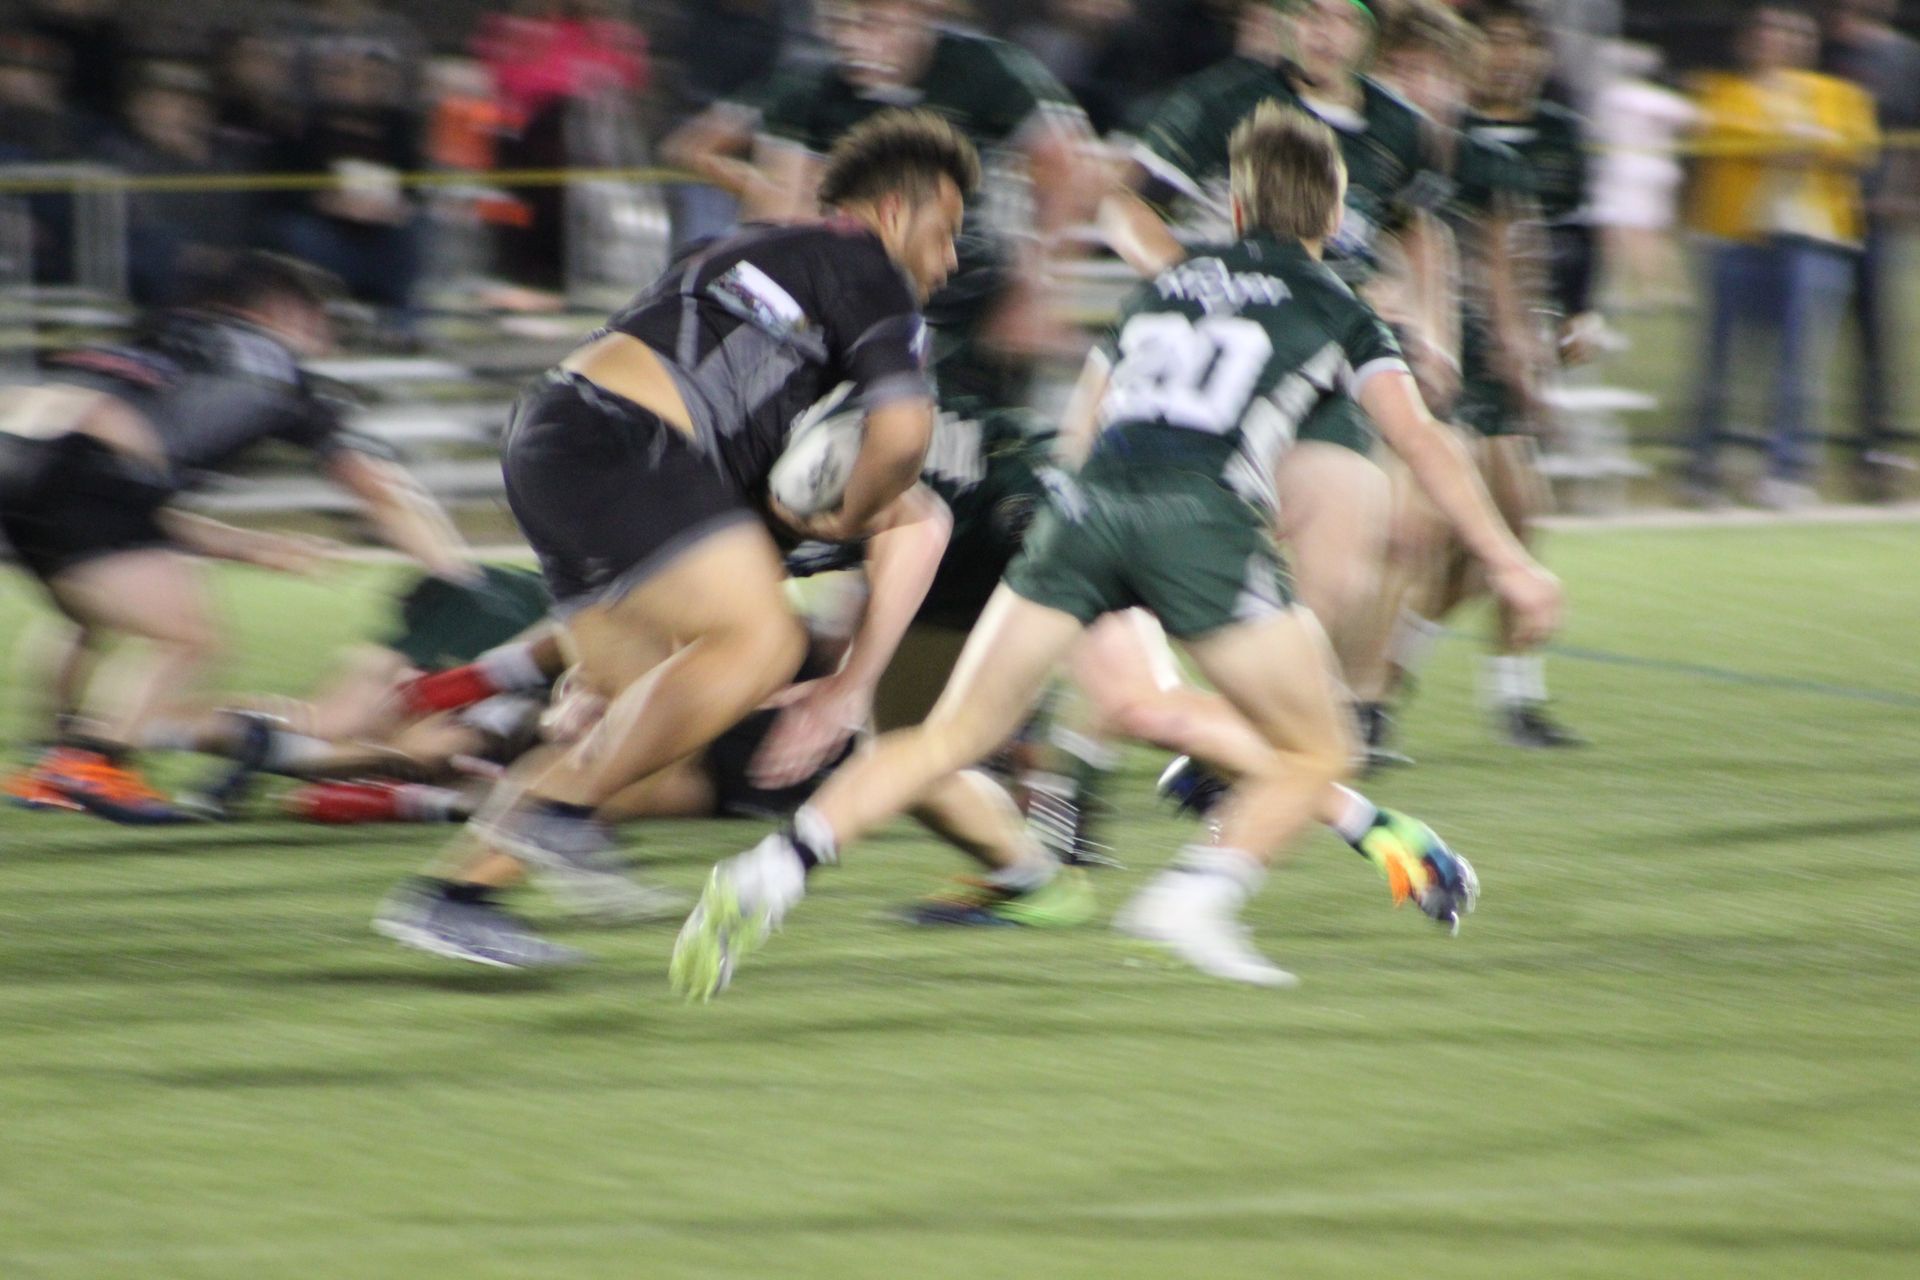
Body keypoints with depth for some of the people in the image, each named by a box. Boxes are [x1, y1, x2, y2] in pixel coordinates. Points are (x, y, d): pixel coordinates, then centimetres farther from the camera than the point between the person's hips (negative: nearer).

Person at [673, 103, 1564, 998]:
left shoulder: (1165, 286, 29)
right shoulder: (1334, 310, 19)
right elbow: (1421, 440, 11)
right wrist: (1508, 562, 13)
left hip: (1087, 503, 4)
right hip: (1202, 519, -3)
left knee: (948, 738, 6)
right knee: (1314, 755, 11)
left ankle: (774, 870, -13)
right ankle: (1198, 895, -13)